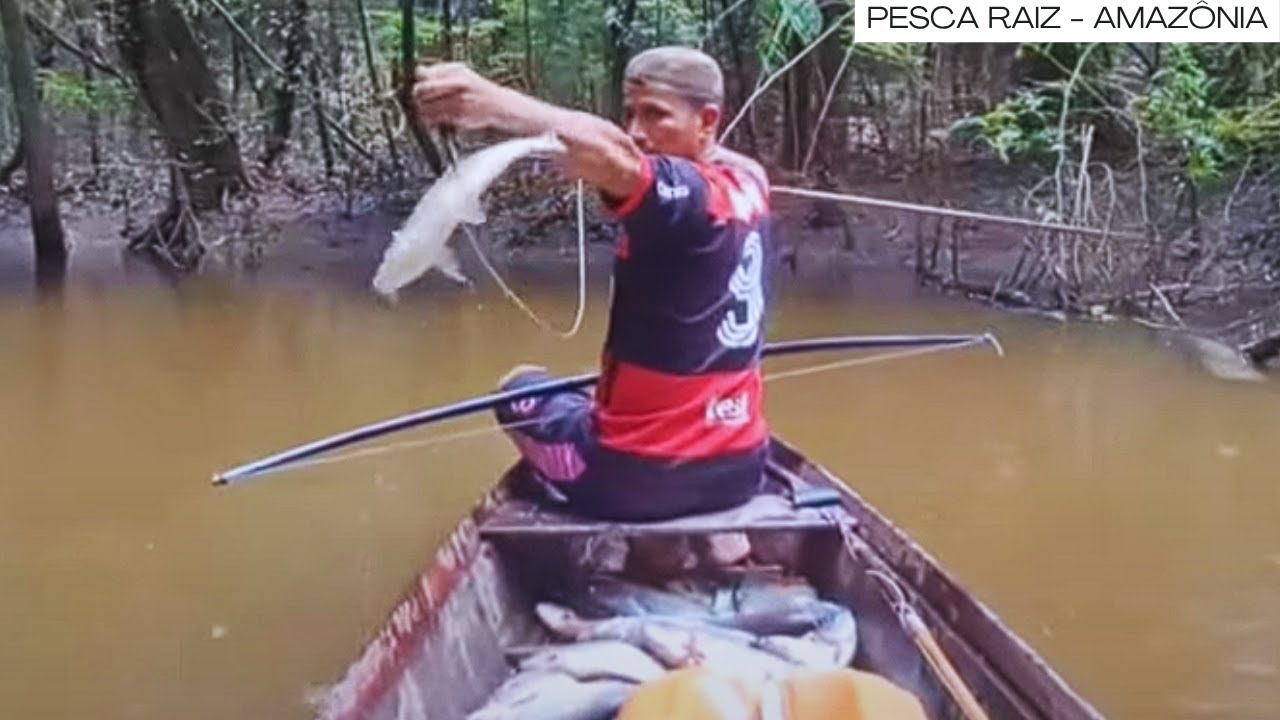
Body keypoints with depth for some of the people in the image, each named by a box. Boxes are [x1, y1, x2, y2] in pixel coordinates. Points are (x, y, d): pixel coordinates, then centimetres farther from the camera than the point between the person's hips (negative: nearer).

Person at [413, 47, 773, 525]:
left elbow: (607, 151, -43)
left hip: (637, 475, -7)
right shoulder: (749, 183, 1)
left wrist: (492, 106, -55)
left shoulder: (686, 197, -21)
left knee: (522, 389, 22)